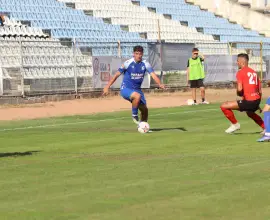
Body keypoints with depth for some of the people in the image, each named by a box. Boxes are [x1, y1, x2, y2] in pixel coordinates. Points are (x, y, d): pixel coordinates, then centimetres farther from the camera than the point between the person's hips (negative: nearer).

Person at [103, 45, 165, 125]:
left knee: (144, 109, 2)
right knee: (137, 96, -35)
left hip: (137, 89, 5)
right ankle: (134, 115, -13)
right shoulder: (128, 63, -13)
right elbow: (117, 75, -7)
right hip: (126, 89, -5)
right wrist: (107, 87, -9)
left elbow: (153, 74, -17)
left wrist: (160, 84, -37)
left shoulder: (145, 64, -6)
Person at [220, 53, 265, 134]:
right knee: (250, 112, 41)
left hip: (248, 101, -8)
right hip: (256, 100, 8)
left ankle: (235, 124, 8)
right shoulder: (254, 72, 17)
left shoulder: (240, 72, -6)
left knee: (224, 106, -3)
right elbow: (260, 91, 19)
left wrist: (238, 94, 6)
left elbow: (240, 89, -18)